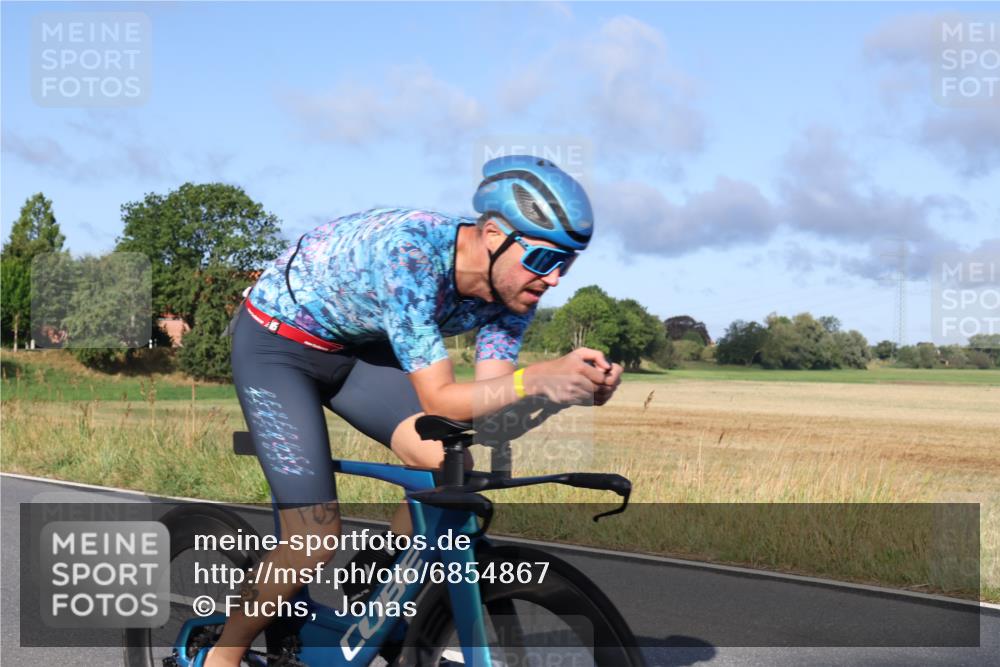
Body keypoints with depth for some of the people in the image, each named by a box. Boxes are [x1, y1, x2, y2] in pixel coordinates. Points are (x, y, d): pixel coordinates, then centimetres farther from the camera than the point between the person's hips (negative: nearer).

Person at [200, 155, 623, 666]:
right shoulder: (408, 254, -36)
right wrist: (536, 379, -51)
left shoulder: (511, 284, -15)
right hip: (276, 343, -6)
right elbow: (439, 400, -36)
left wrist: (577, 388, -34)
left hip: (357, 347, 7)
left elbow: (487, 407, -18)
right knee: (315, 536, -14)